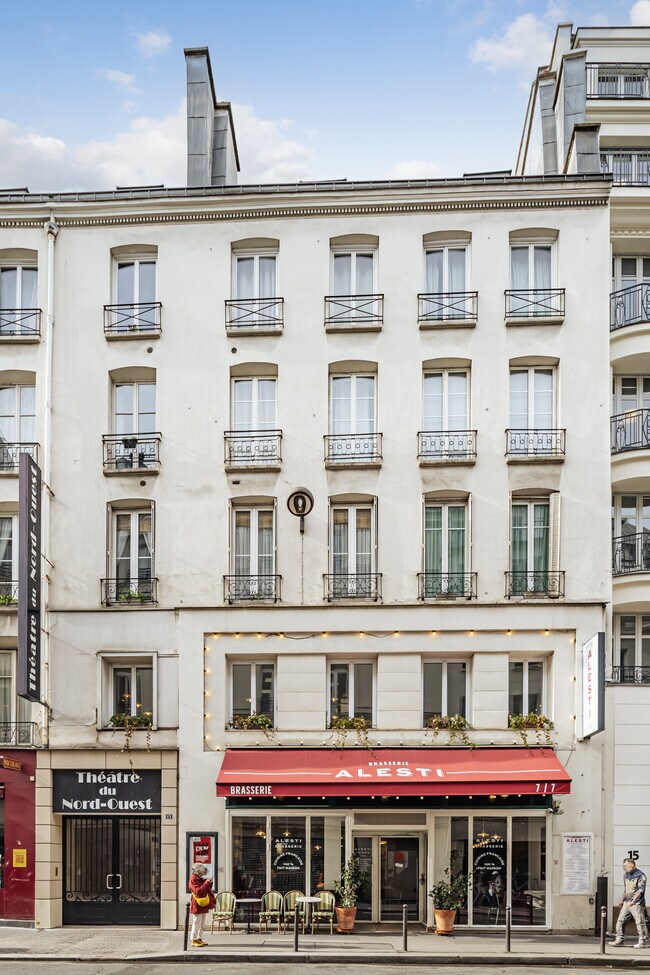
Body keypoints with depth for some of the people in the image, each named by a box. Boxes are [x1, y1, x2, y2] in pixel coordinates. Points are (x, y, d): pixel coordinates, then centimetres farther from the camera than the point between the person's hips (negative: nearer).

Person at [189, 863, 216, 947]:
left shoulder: (201, 879, 15)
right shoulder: (193, 879, -10)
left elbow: (207, 890, 21)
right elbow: (198, 891, -21)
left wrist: (209, 883, 4)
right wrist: (207, 882, -21)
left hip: (204, 905, 9)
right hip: (197, 905, -9)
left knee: (202, 924, 12)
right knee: (196, 923, -6)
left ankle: (199, 939, 18)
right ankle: (194, 940, -2)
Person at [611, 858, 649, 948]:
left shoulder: (640, 875, -11)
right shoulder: (626, 875, 13)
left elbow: (640, 890, -16)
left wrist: (632, 901, -21)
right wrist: (622, 900, 23)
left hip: (636, 903, -8)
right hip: (627, 902, 8)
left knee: (640, 922, -5)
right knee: (620, 920, 5)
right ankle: (619, 939, 11)